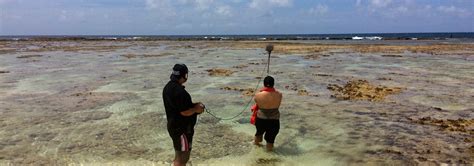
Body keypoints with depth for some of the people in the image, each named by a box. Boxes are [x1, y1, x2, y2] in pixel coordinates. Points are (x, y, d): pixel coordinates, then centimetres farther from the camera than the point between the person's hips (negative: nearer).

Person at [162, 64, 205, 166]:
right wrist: (196, 109, -7)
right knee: (181, 158, 3)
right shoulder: (180, 91, -26)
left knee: (179, 155, 24)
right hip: (182, 129, -10)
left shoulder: (168, 87, 5)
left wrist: (193, 105, 8)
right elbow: (185, 112, -25)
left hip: (173, 126, 10)